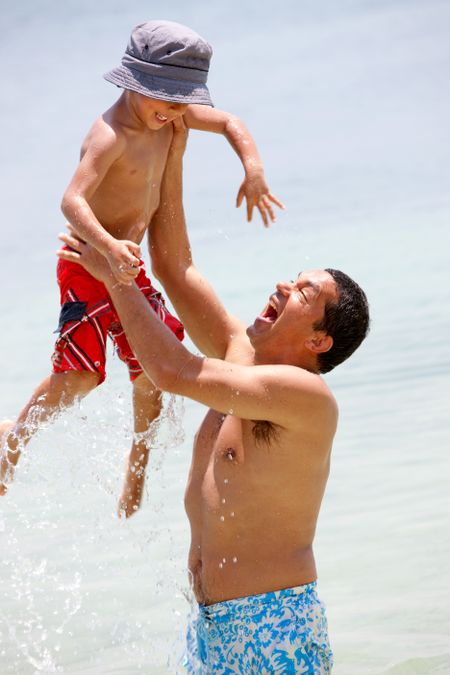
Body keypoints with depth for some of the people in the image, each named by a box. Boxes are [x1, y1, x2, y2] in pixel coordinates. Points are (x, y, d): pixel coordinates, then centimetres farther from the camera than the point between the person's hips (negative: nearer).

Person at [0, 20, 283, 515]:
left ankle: (135, 475, 29)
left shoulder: (169, 113, -3)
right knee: (79, 376, -11)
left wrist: (253, 169, -6)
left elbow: (229, 123, 12)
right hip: (89, 263, -8)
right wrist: (108, 247, -55)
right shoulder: (111, 135, -27)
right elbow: (72, 200, -39)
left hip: (129, 265, 8)